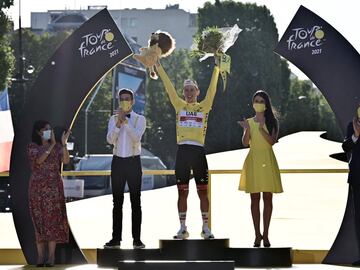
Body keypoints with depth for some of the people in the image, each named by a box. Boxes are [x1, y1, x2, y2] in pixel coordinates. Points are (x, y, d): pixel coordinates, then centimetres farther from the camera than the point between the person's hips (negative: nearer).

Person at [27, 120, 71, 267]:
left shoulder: (57, 147, 6)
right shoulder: (32, 146, 1)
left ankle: (51, 255, -4)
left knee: (53, 220, -4)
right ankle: (40, 255, 2)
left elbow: (66, 160, -8)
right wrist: (51, 145, -19)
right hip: (37, 188, -1)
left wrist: (63, 144, -18)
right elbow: (39, 160, -16)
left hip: (54, 187, 1)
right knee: (39, 220, -1)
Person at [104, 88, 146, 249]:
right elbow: (110, 140, -6)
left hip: (133, 162, -2)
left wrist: (125, 121, -22)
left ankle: (137, 238, 2)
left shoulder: (140, 119, 1)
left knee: (135, 201, 0)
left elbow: (136, 137, -16)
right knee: (117, 201, 4)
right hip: (118, 161, 2)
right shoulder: (113, 119, 8)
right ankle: (116, 238, 7)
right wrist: (118, 123, -18)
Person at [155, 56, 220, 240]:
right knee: (182, 192, 4)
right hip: (182, 151, 1)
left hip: (198, 151, -1)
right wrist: (159, 67, 2)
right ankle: (183, 228, 9)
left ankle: (205, 228, 6)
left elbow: (212, 88, 1)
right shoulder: (179, 106, 10)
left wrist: (216, 67, -5)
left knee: (202, 191, 1)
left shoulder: (204, 106, 8)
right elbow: (169, 87, 6)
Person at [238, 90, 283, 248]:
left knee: (267, 198, -1)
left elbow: (272, 141, -9)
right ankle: (257, 235, 3)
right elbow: (245, 143, -2)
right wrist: (247, 129, -19)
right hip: (253, 160, 1)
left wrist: (261, 129, -22)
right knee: (255, 199, 0)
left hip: (267, 161, -1)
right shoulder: (249, 122, 9)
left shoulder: (272, 122, 5)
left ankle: (265, 234, 4)